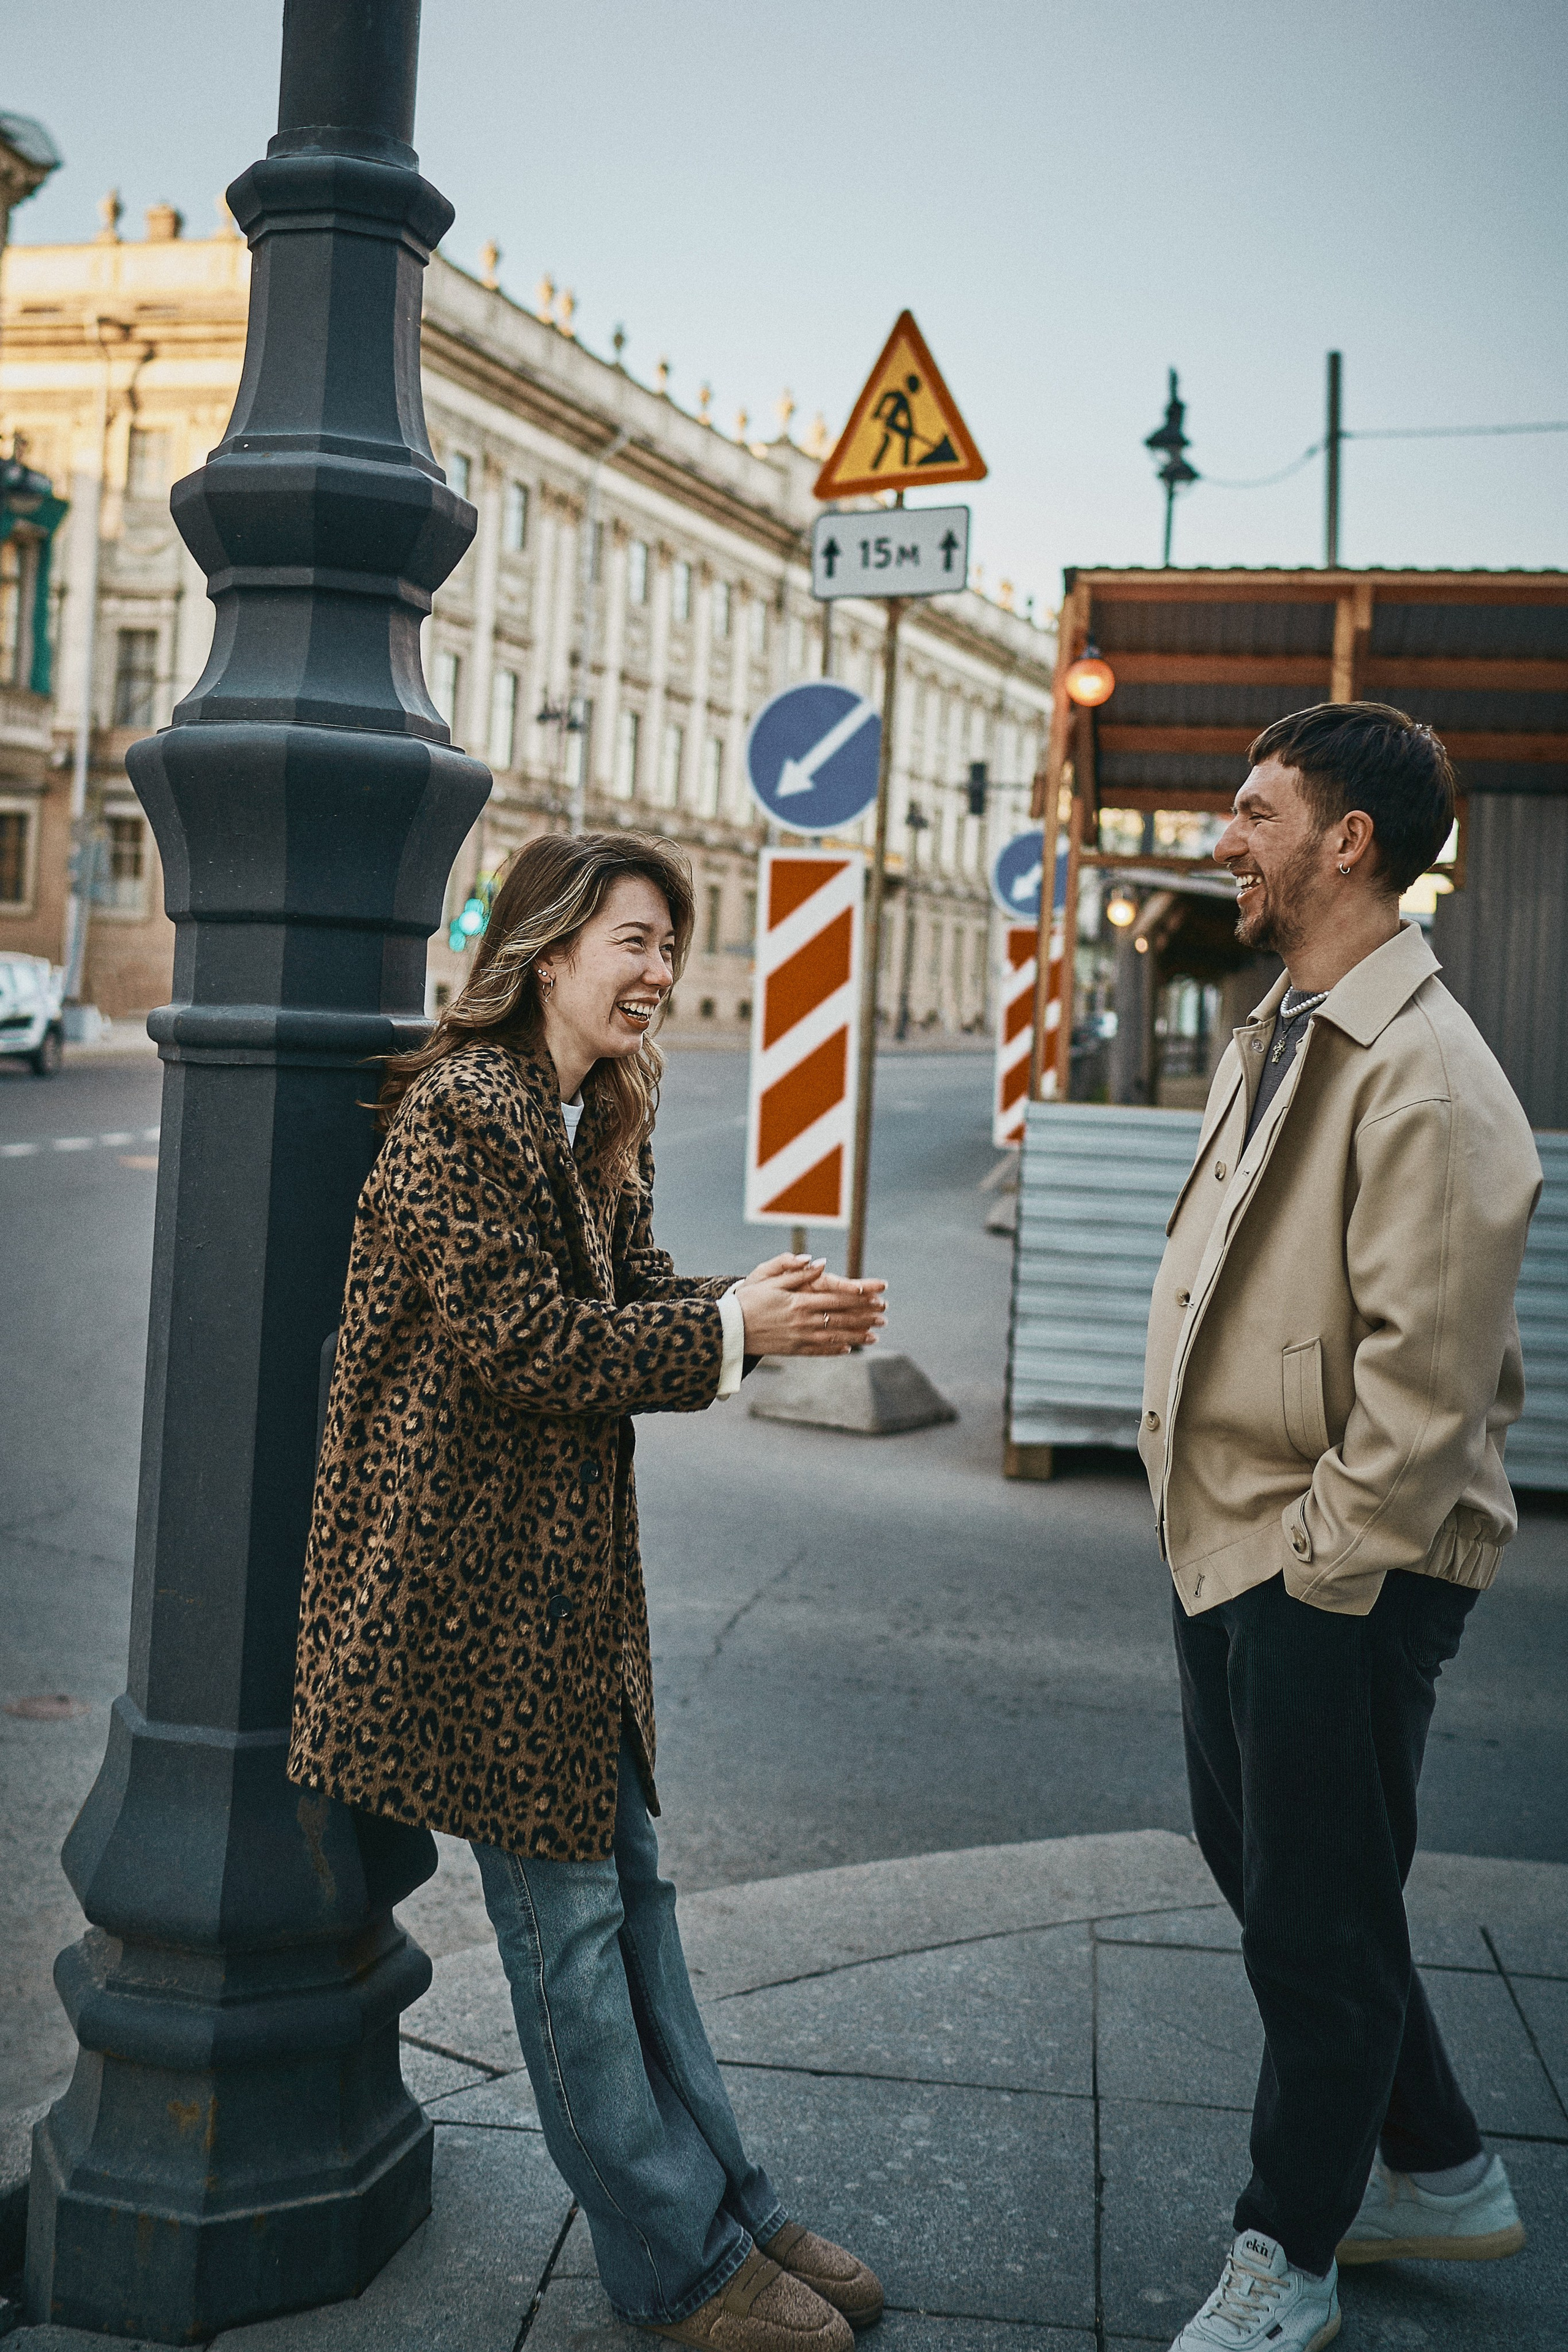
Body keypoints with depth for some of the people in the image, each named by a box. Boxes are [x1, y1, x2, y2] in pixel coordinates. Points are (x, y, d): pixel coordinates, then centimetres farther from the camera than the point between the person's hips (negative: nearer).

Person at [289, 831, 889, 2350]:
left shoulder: (599, 1123, 12)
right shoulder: (462, 1110, -17)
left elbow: (629, 1302, 9)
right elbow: (517, 1340, -21)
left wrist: (765, 1308, -9)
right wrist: (731, 1332, -19)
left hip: (568, 1567, 9)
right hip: (475, 1570, -9)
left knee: (626, 1882, 16)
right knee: (566, 1906, 3)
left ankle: (727, 2205, 28)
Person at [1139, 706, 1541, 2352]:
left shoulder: (1424, 1076, -20)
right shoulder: (1273, 1040, 12)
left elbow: (1426, 1375, -23)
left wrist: (1329, 1566, -19)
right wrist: (1218, 1528, 14)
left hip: (1338, 1571, -10)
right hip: (1231, 1543, 10)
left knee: (1317, 1922, 7)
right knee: (1255, 1862, 21)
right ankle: (1437, 2171, 40)